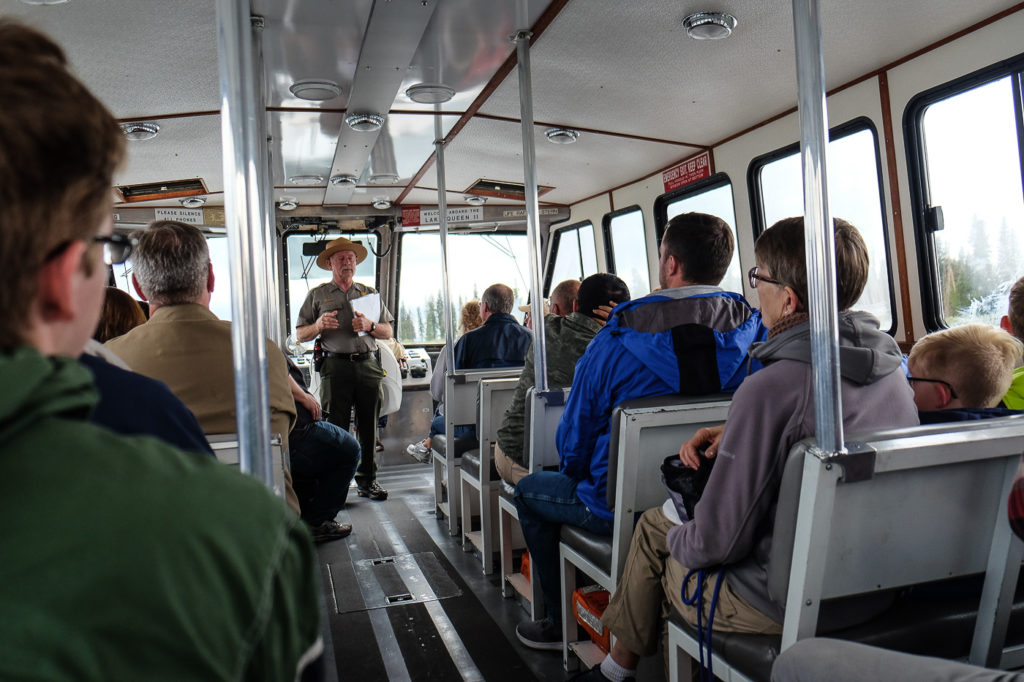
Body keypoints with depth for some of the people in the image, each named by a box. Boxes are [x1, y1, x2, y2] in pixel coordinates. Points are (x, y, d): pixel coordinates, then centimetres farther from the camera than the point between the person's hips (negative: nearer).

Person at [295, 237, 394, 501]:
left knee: (369, 427, 3)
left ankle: (367, 481, 12)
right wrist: (318, 325, -9)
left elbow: (388, 332, 14)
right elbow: (300, 334, 11)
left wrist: (370, 326, -6)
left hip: (368, 364, 2)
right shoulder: (317, 295, 13)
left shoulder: (369, 293, 19)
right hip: (335, 366, -2)